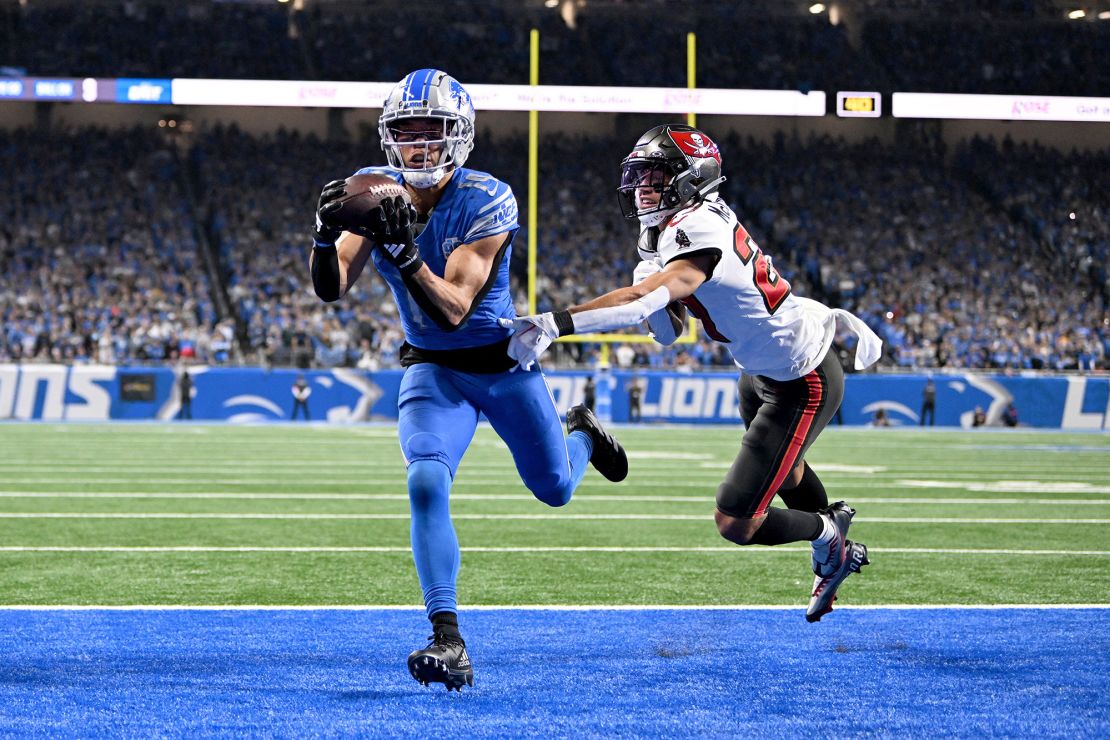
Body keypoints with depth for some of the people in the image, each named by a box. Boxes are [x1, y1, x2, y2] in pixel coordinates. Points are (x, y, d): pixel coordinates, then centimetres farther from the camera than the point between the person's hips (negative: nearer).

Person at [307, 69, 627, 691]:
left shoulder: (486, 201, -24)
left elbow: (453, 308, -31)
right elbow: (331, 288, -20)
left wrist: (405, 254, -47)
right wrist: (327, 236, -40)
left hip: (506, 363, -1)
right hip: (433, 370, 2)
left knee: (555, 489, 16)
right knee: (426, 485, -24)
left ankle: (583, 431, 54)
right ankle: (448, 643, -24)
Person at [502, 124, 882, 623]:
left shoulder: (700, 234, -31)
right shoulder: (673, 232, -1)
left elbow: (640, 301, -46)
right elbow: (667, 333, 2)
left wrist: (552, 325, -52)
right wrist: (650, 268, -15)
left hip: (802, 387, -10)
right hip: (765, 371, 10)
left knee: (735, 522, -8)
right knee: (782, 469, 36)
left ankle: (827, 534, 20)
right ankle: (837, 556, 60)